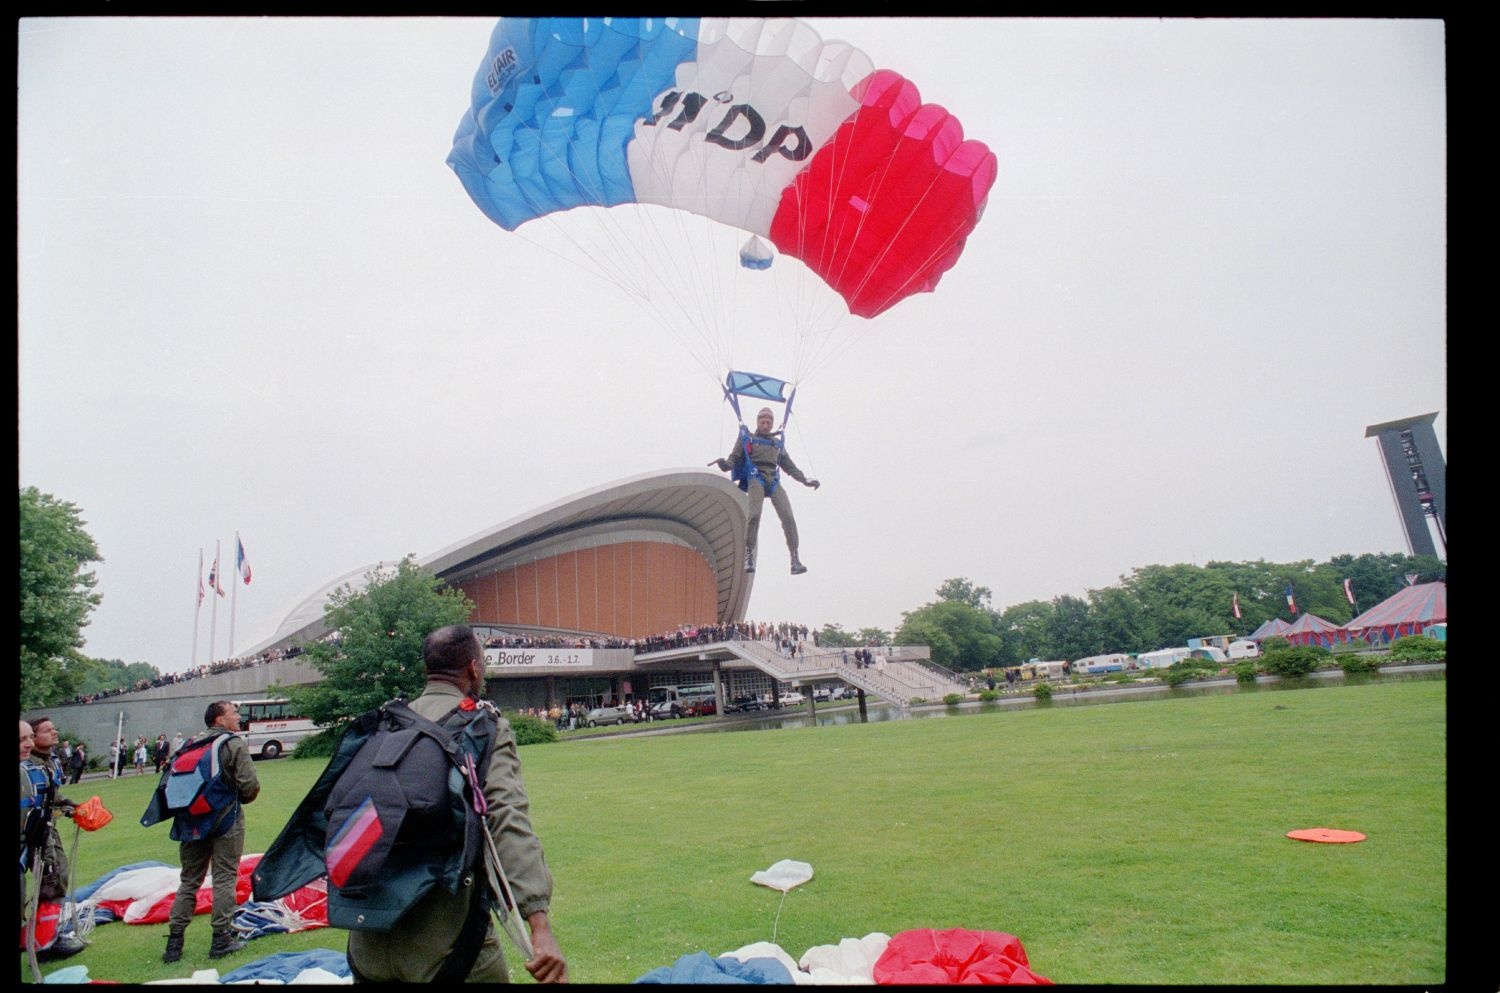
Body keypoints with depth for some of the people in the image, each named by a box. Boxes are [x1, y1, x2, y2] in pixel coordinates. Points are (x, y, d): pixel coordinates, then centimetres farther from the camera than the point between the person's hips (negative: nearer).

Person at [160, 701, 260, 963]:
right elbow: (250, 785, -16)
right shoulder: (234, 744, -10)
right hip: (226, 822, -6)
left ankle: (174, 940, 15)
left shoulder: (190, 745, 9)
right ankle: (221, 939, 5)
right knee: (224, 879, 2)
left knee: (189, 880, 14)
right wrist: (241, 799, 6)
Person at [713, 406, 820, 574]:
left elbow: (789, 466, 30)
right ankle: (749, 554, -16)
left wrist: (805, 481, 21)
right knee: (754, 514, -26)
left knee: (788, 517, -13)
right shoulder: (746, 439, 17)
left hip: (774, 482, 3)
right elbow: (735, 458, 7)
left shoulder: (778, 443, 28)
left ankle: (795, 559, -12)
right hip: (756, 479, -3)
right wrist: (725, 464, -17)